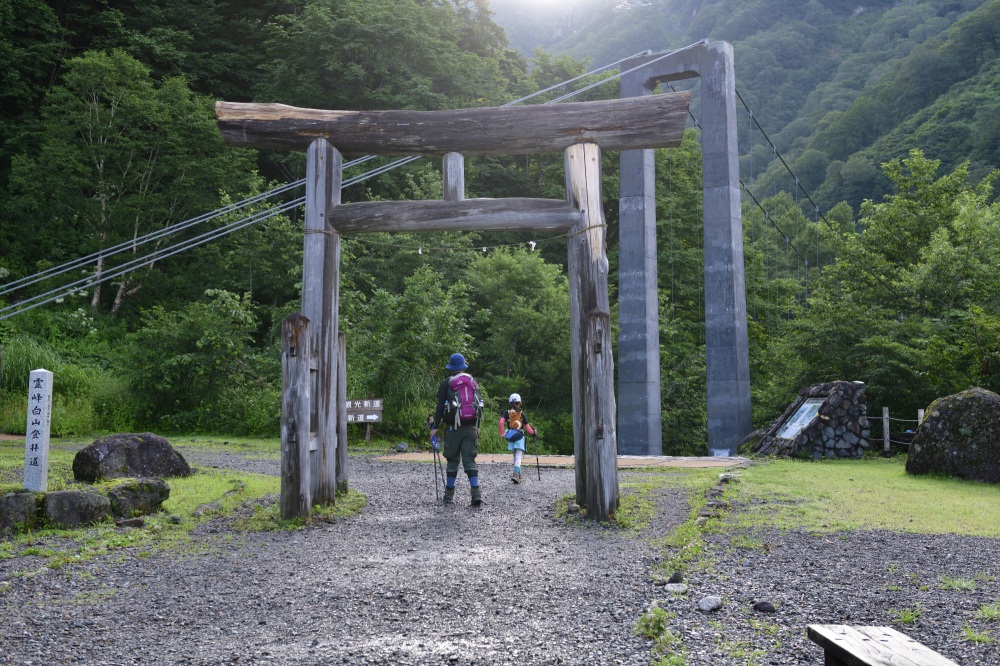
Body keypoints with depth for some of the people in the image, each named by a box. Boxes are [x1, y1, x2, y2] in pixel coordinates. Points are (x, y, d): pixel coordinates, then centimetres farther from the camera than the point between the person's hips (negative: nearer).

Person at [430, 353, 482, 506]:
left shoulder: (446, 384, -2)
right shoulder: (474, 383, 9)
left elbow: (440, 407, -6)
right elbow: (478, 406, 11)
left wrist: (436, 427, -3)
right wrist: (477, 427, 17)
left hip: (453, 428, -2)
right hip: (471, 428, 2)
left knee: (453, 460, 7)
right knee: (469, 460, 2)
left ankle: (449, 494, 13)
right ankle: (476, 492, -11)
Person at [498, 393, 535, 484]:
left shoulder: (506, 412, 3)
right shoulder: (522, 413, 0)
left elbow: (501, 422, -12)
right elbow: (527, 426, 1)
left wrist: (502, 433, -4)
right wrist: (532, 432, 20)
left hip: (510, 435, 3)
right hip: (520, 436, -3)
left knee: (515, 455, 18)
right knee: (518, 456, -7)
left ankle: (518, 474, 24)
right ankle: (516, 474, -23)